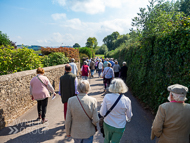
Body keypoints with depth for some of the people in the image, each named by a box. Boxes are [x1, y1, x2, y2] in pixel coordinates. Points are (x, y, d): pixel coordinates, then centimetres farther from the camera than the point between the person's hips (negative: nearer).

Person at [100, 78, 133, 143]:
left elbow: (102, 113, -15)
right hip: (119, 127, 0)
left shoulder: (107, 97, -22)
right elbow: (129, 116, -6)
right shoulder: (126, 100, -20)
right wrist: (127, 119, 16)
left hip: (107, 125, 1)